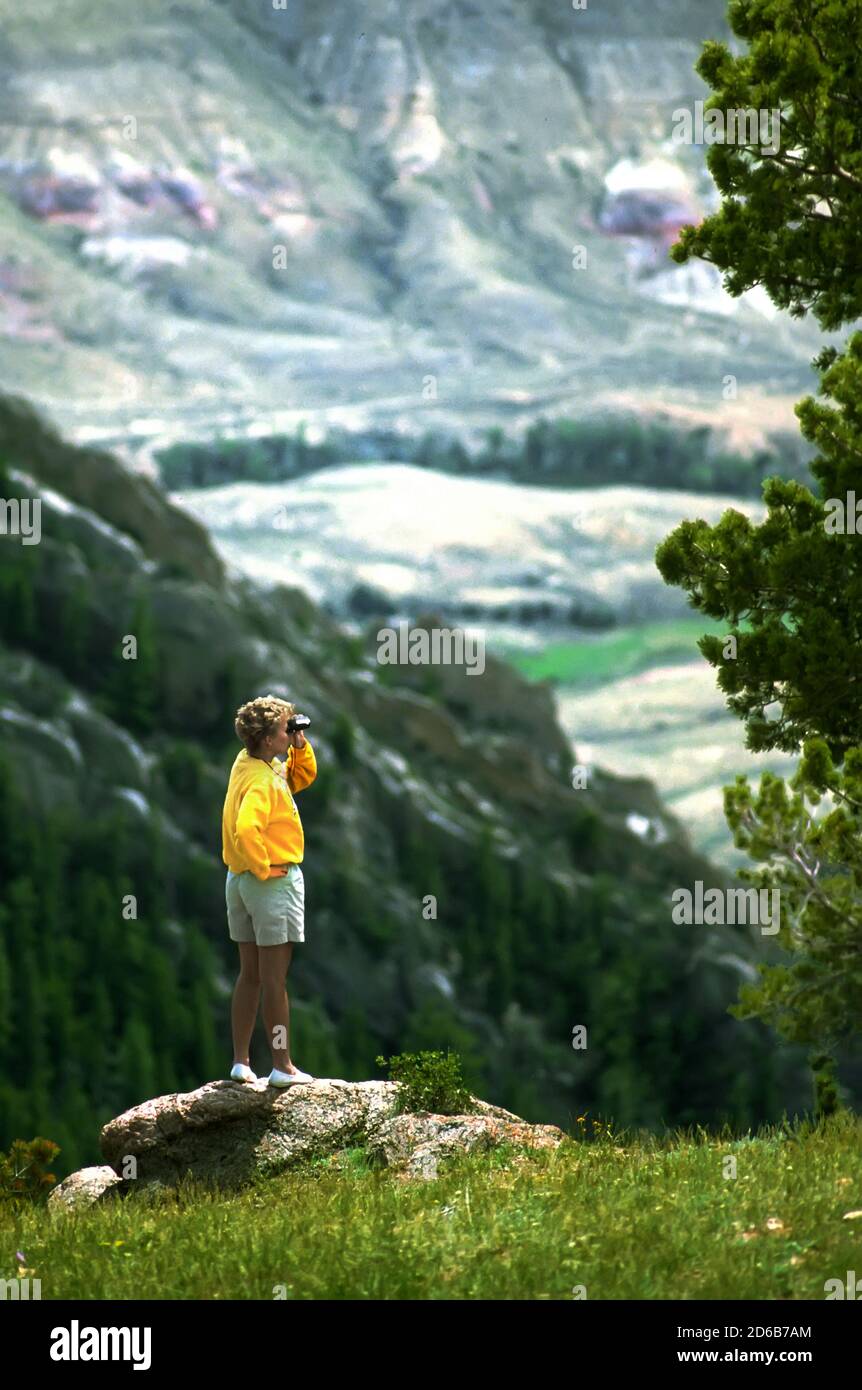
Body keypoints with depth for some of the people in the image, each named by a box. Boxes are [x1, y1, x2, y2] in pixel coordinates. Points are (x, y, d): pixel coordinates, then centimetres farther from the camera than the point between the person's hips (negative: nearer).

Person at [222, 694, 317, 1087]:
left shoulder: (250, 762, 6)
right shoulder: (261, 781, -22)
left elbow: (303, 777, 20)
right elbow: (245, 830, -36)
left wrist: (301, 748, 2)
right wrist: (263, 867, -22)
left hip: (240, 879, 9)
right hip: (274, 880, -9)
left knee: (250, 975, 14)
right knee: (274, 979, -4)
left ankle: (241, 1061, 16)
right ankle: (282, 1066, 0)